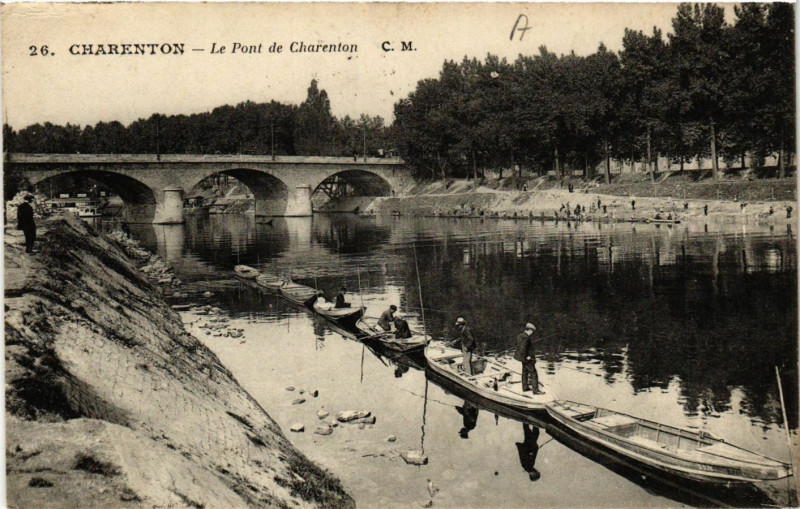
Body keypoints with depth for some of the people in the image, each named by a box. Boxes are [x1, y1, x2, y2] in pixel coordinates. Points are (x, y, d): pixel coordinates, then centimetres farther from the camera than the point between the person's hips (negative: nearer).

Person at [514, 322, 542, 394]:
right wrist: (526, 357, -22)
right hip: (528, 359, -10)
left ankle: (525, 387, 32)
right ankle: (535, 390, 0)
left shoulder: (520, 335, 7)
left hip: (523, 357, 10)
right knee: (533, 373, -3)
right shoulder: (526, 337, -24)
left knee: (525, 372, 21)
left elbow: (517, 345, 17)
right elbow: (523, 348, -32)